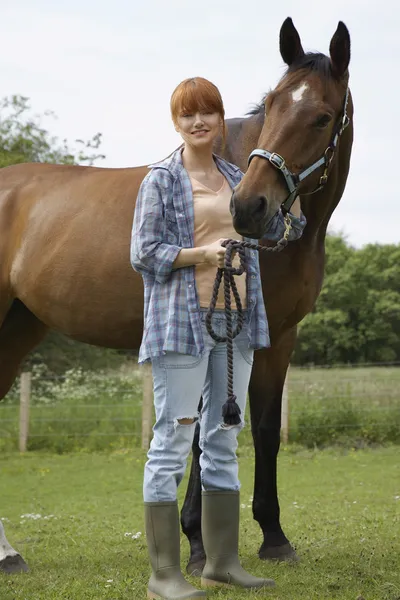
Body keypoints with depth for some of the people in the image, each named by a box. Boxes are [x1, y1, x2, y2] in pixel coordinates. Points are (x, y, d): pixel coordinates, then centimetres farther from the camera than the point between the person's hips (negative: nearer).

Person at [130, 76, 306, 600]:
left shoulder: (235, 178, 15)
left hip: (235, 320, 7)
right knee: (173, 441, -7)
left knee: (224, 443, 11)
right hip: (183, 321, -7)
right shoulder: (161, 180, -3)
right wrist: (203, 253, -19)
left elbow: (281, 227, 22)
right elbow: (143, 254, -7)